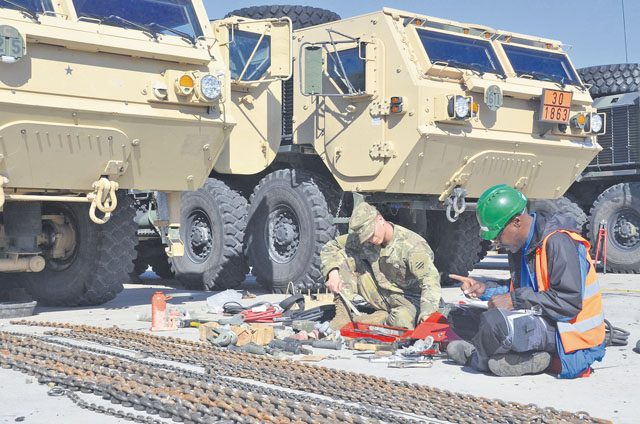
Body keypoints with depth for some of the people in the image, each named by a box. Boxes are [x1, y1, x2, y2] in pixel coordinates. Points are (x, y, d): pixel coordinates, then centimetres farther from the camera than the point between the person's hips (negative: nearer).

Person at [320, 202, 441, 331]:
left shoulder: (412, 245, -25)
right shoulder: (363, 239, -7)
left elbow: (430, 278, -35)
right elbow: (330, 247, 1)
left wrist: (426, 314, -50)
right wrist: (332, 272, -19)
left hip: (407, 299, -4)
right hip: (379, 295, 5)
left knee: (401, 324, -41)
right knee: (342, 256, -10)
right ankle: (344, 315, -14)